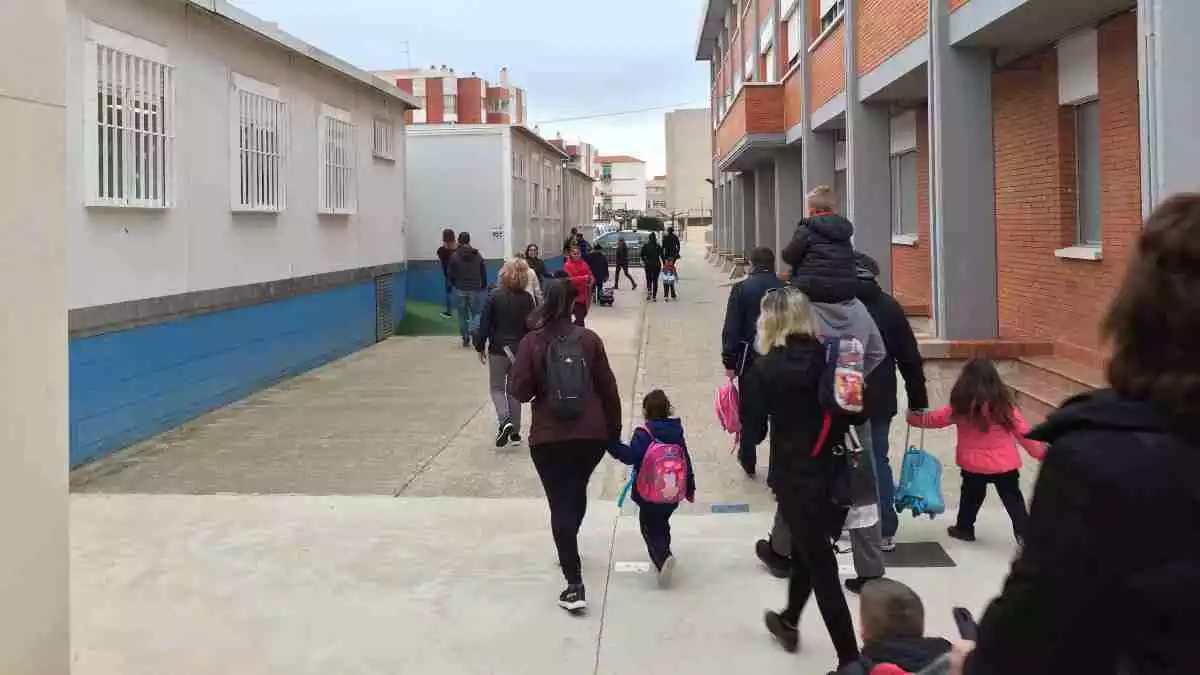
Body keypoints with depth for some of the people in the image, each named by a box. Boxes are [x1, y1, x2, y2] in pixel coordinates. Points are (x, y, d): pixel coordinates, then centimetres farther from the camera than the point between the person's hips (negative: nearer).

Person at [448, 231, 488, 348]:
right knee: (477, 312, 8)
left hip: (460, 289, 0)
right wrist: (484, 287, 13)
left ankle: (465, 338, 14)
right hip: (475, 289, 0)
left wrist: (453, 284, 17)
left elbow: (451, 274, -2)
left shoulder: (455, 256, -6)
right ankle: (474, 329, -20)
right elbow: (484, 273, 2)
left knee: (463, 314, 10)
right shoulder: (477, 255, -1)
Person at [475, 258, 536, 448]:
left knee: (497, 388, 11)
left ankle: (504, 421, -13)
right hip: (521, 350, 2)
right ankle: (514, 432, 18)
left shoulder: (494, 297, -11)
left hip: (498, 349, -2)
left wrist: (480, 347, 1)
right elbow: (531, 326, 1)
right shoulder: (527, 298, -4)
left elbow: (484, 325, -9)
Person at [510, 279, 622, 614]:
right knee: (577, 492, 25)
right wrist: (614, 432, 11)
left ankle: (575, 585, -6)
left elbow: (519, 391, -9)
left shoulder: (532, 342, -6)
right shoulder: (589, 339, -1)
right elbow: (608, 388, 1)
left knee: (560, 503, 3)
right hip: (591, 434, 3)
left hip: (549, 438, -2)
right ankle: (568, 550, 47)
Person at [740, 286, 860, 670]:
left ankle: (850, 659, 9)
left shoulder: (763, 371, -13)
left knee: (820, 566, 6)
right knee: (808, 551, 25)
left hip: (796, 479, -4)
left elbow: (754, 434, -9)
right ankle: (788, 622, 47)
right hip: (836, 473, 5)